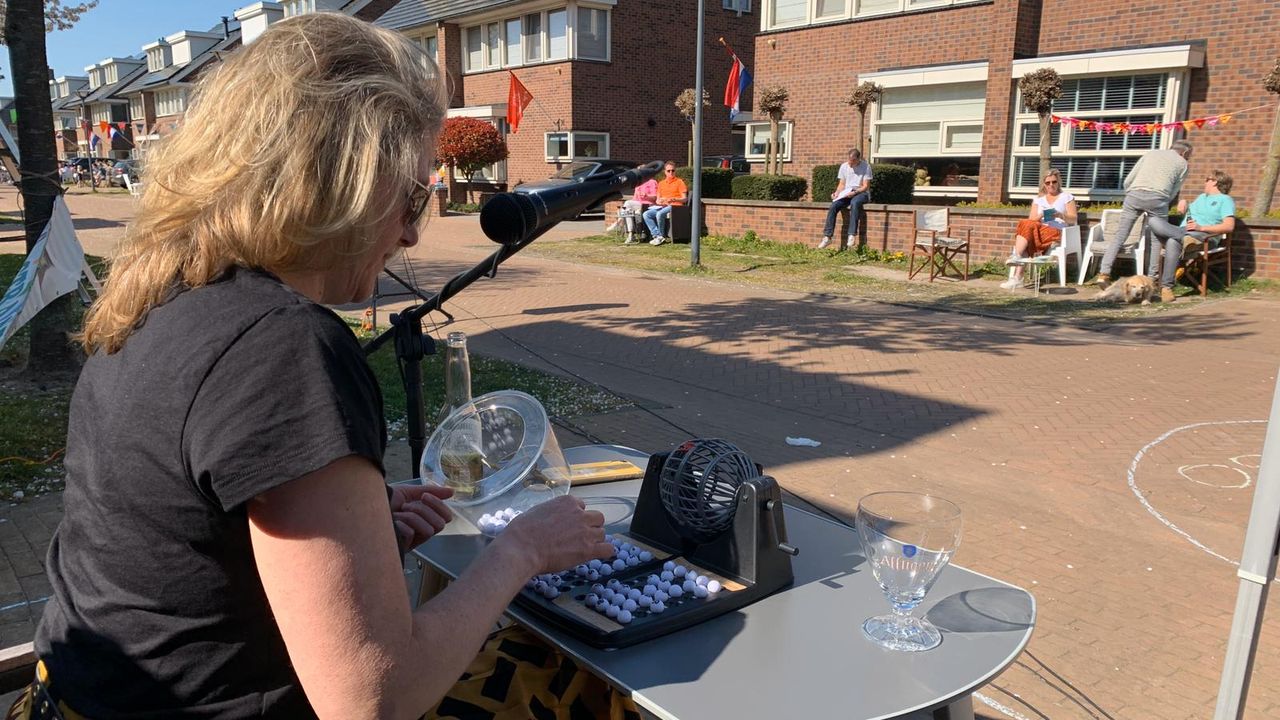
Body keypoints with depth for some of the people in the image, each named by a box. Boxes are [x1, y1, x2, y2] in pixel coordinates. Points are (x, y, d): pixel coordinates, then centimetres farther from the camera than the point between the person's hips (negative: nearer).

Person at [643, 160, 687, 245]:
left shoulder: (679, 182, 6)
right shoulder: (661, 183, 23)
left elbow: (684, 199, -1)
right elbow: (657, 199, 21)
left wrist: (674, 199, -19)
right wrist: (659, 202, -4)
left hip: (674, 206, -6)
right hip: (662, 206, 6)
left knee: (659, 214, -35)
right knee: (646, 214, -20)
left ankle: (661, 236, -17)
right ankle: (658, 236, -28)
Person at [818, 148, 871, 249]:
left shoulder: (866, 167, -4)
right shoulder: (844, 166, 10)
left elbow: (866, 186, -8)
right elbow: (842, 184, 12)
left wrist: (854, 192, -24)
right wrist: (837, 193, -8)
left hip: (861, 193, -4)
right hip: (846, 194, 4)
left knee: (854, 203, -40)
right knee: (833, 206, -26)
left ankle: (852, 235, -44)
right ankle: (827, 237, -28)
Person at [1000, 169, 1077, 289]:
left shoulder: (1066, 197, 13)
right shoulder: (1038, 199, 22)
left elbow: (1073, 220, 5)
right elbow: (1031, 220, 10)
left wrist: (1061, 216, -16)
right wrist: (1040, 217, -13)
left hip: (1057, 233, -4)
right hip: (1039, 230, 4)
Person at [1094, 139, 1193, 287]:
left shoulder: (1151, 154, 28)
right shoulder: (1182, 163, 21)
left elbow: (1127, 181, 20)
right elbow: (1174, 192, 15)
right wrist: (1164, 207, 26)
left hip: (1134, 194, 2)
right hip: (1157, 197, -2)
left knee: (1119, 235, 1)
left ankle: (1103, 273, -8)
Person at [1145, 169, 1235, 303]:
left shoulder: (1225, 200, 11)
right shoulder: (1202, 197, 37)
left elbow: (1229, 226, -5)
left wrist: (1201, 227, -16)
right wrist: (1183, 205, 14)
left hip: (1202, 235, -7)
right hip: (1181, 231, 7)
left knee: (1173, 241, -39)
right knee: (1153, 221, -23)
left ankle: (1166, 287, -40)